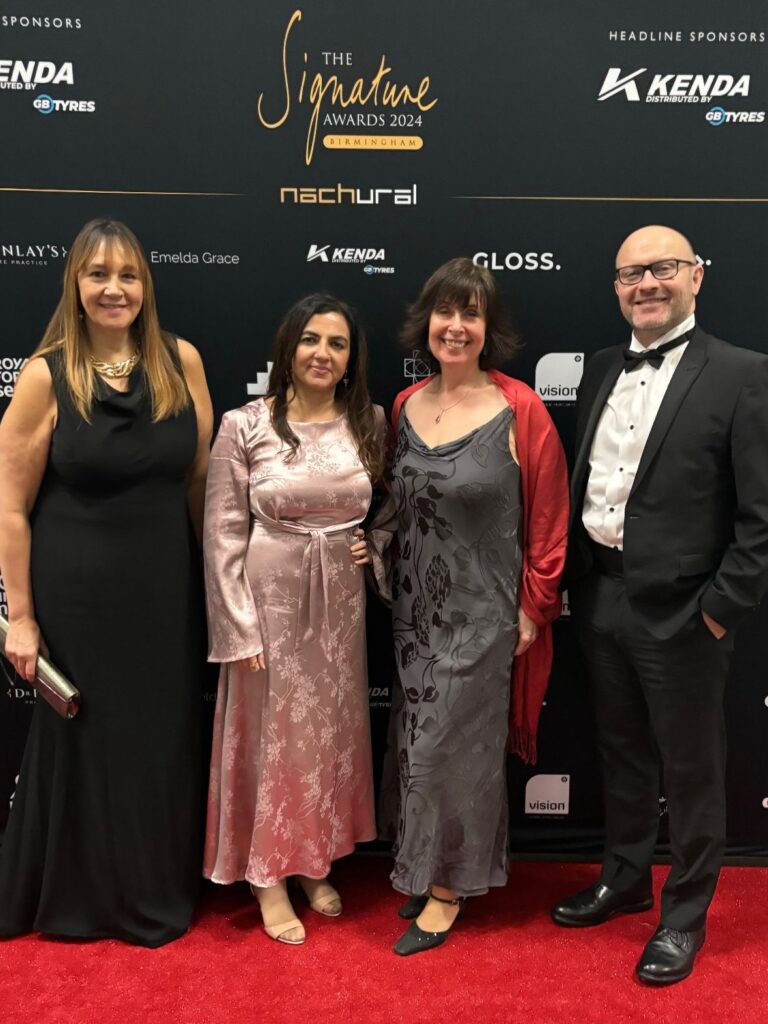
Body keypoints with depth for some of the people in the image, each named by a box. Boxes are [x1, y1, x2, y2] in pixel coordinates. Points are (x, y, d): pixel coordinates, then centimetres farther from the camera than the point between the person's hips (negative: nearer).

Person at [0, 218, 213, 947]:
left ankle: (156, 894, 39)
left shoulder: (181, 362, -1)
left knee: (163, 743, 15)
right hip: (78, 593, -3)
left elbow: (201, 482, 6)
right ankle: (76, 900, 37)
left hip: (166, 590, 3)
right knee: (83, 742, 13)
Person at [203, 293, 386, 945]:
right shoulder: (244, 426, -9)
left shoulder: (371, 423, 0)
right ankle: (268, 874, 28)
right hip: (270, 600, -3)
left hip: (341, 602, 4)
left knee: (333, 732, 15)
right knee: (272, 733, 8)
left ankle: (315, 862, 36)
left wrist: (377, 543, -3)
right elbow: (224, 536, -9)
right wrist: (241, 629, -11)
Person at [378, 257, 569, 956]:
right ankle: (424, 866, 36)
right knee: (418, 740, 15)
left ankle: (448, 886, 27)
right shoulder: (406, 407, 3)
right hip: (416, 605, 5)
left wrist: (533, 607, -7)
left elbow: (548, 517, -9)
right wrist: (378, 556, 8)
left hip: (481, 609, -5)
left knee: (451, 743, 5)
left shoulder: (520, 411, -13)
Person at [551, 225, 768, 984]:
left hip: (679, 609, -5)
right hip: (600, 599, 6)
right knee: (621, 752, 21)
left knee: (691, 769, 11)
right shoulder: (601, 369, 9)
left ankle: (685, 914, 31)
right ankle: (624, 880, 42)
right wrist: (574, 580, 6)